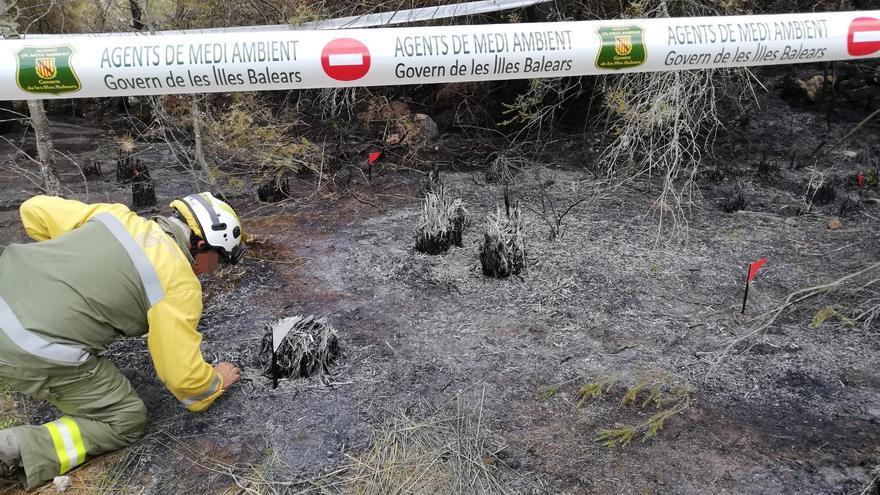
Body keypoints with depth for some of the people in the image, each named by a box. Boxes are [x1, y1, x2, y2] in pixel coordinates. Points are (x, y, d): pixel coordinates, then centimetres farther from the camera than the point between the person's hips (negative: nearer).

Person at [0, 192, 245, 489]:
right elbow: (183, 374, -8)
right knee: (127, 421, 10)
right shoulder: (180, 284, -10)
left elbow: (35, 210, 15)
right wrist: (215, 382, 14)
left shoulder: (118, 216, 8)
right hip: (34, 355, -7)